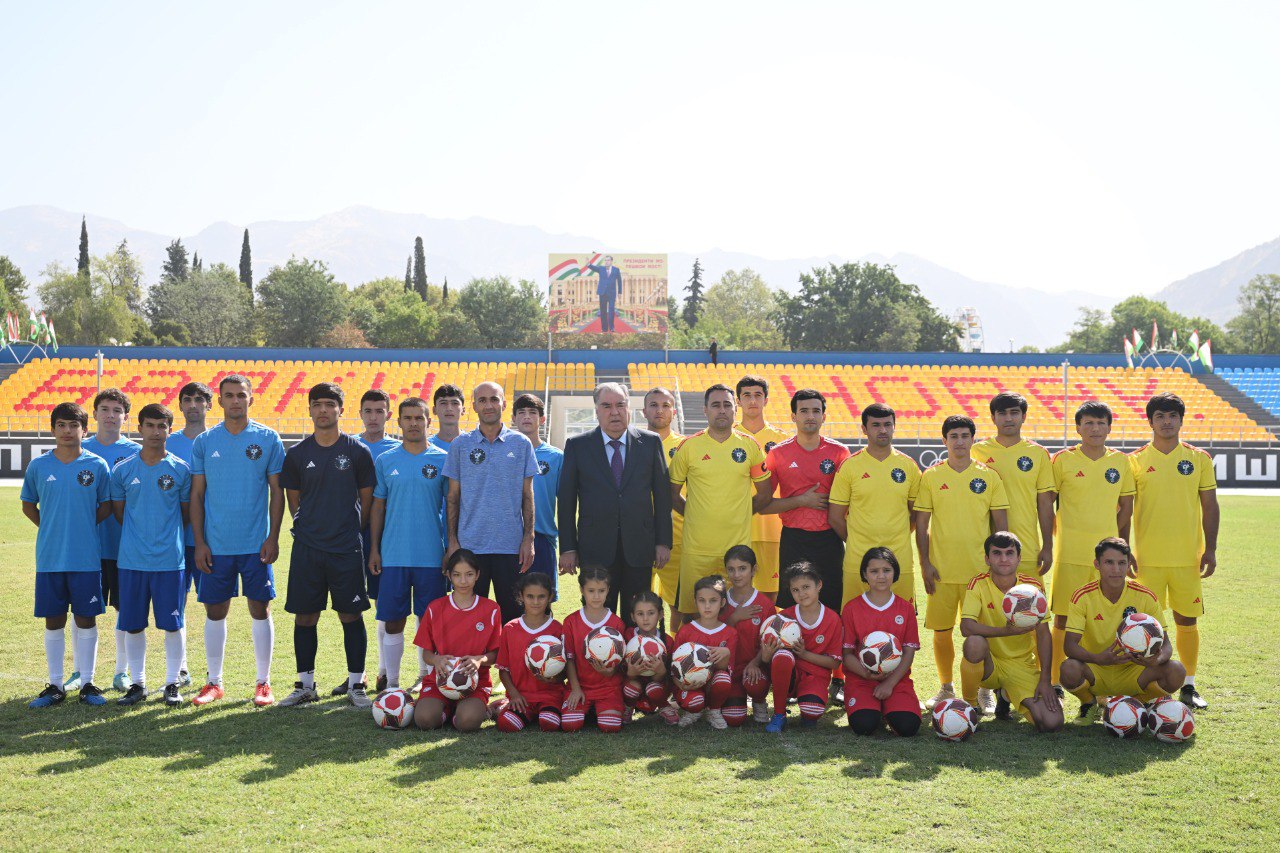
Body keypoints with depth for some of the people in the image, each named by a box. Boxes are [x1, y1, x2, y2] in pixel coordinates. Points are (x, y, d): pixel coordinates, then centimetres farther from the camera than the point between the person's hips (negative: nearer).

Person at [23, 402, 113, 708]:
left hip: (86, 557, -1)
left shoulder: (97, 465, -1)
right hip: (49, 557, 1)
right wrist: (51, 528, 4)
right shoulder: (38, 465, 2)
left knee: (86, 620, 4)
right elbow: (28, 506, 13)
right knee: (54, 621, 7)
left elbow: (106, 505, 8)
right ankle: (55, 685, 17)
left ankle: (87, 684, 15)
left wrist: (83, 525, -1)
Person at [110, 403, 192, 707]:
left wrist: (167, 533, 7)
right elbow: (118, 512, 12)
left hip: (170, 559, -1)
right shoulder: (123, 470, 4)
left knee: (172, 625, 1)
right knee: (134, 625, 6)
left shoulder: (181, 469, 1)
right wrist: (138, 537, 8)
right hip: (132, 559, 1)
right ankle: (138, 684, 18)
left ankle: (172, 684, 13)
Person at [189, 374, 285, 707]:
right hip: (216, 544, 1)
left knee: (260, 609, 2)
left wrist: (273, 538, -4)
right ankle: (214, 682, 18)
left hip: (256, 543, -1)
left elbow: (277, 492, 3)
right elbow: (197, 495, 6)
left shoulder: (268, 439, 1)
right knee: (215, 611, 7)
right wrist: (199, 542, -1)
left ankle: (263, 683, 12)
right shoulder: (204, 442, 4)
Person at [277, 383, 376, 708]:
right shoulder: (297, 454, 5)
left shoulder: (358, 452, 0)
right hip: (307, 547, 2)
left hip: (347, 547, -2)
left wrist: (348, 529, 5)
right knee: (305, 617, 5)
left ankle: (356, 684, 10)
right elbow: (294, 501, 13)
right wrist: (309, 528, 6)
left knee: (351, 615, 1)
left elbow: (367, 499, 6)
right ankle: (305, 685, 16)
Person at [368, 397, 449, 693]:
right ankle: (391, 682, 12)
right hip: (393, 555, 1)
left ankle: (426, 679, 16)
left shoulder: (442, 460, 3)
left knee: (428, 621, 4)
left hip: (431, 555, -1)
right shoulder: (385, 461, 7)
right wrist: (374, 549, 4)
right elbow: (377, 508, 10)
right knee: (393, 622, 3)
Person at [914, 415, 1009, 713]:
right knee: (941, 632, 6)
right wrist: (925, 563, -2)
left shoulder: (989, 476, 3)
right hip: (942, 570, 1)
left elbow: (1001, 523, 6)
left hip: (980, 569, -1)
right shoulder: (931, 476, 3)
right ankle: (946, 688, 22)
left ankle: (985, 691, 15)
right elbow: (921, 524, 5)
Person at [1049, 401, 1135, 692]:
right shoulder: (1063, 460, -2)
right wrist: (1056, 534, 1)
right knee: (1063, 617, -1)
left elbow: (1126, 507, 15)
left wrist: (1118, 541, 10)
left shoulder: (1120, 461, 7)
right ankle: (1056, 682, 9)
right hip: (1070, 552, -3)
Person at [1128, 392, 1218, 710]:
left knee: (1187, 619, 6)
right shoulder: (1136, 460, 2)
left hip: (1188, 556, 1)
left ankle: (1188, 686, 18)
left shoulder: (1199, 459, 5)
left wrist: (1210, 549, 1)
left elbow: (1210, 507, 7)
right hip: (1147, 558, -1)